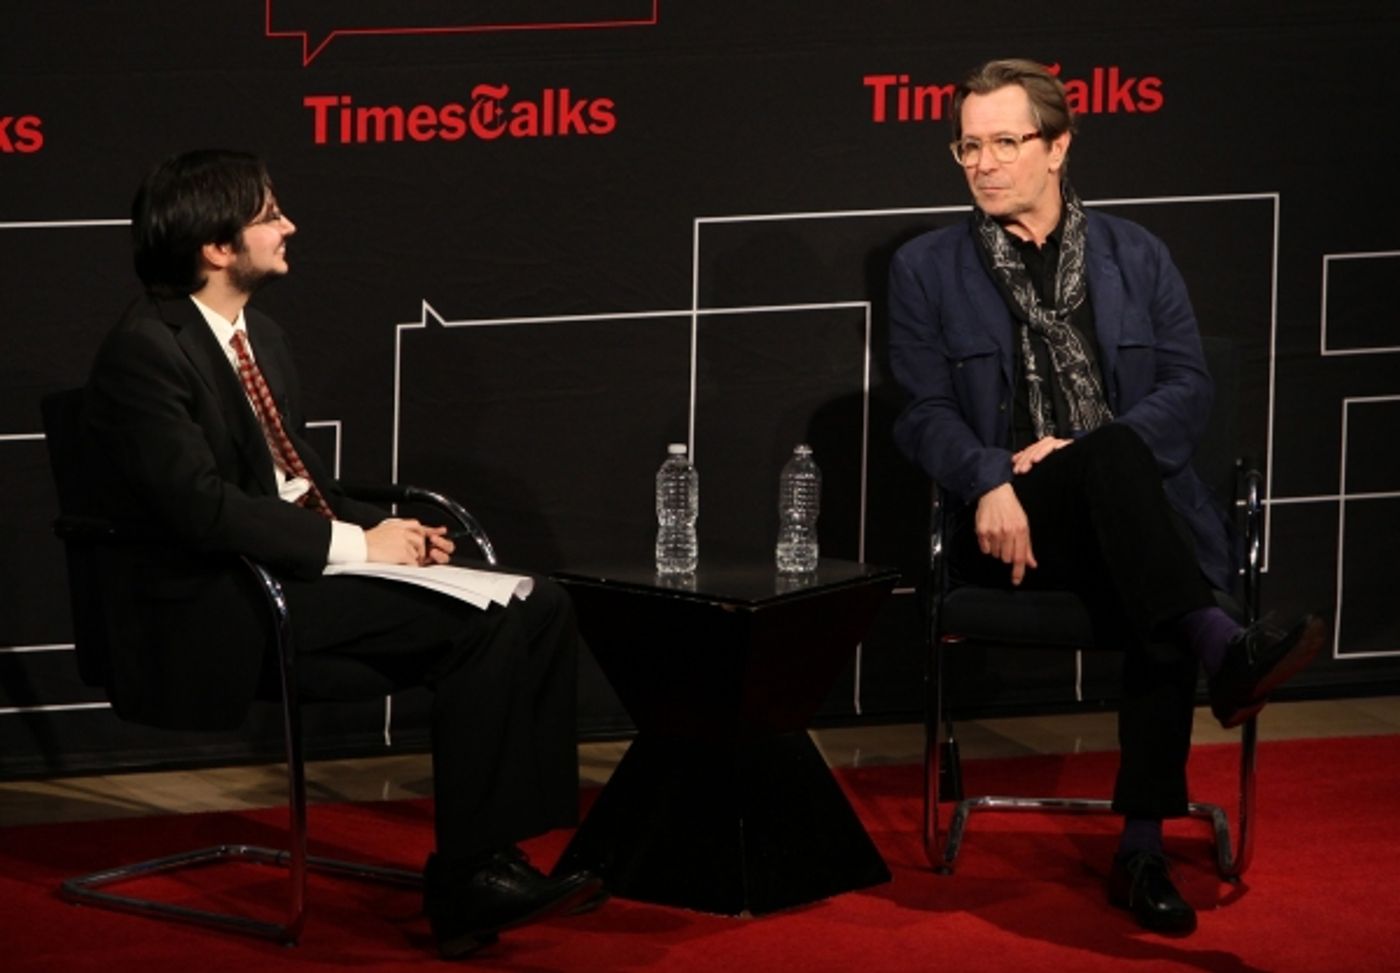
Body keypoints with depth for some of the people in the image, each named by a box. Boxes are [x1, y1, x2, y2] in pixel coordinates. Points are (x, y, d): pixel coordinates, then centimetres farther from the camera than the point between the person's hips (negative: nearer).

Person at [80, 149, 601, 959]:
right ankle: (466, 884, -15)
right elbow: (202, 508, -21)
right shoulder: (147, 350, -12)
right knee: (477, 623, -24)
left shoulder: (262, 337, 17)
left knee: (535, 607, -10)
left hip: (305, 567, 9)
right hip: (216, 616, -9)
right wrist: (354, 546, -17)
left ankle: (497, 854, -12)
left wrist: (387, 529, 1)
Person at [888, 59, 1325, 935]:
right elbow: (925, 412, 4)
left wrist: (1076, 449, -11)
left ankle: (1143, 848, -29)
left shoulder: (1136, 256, 14)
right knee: (1115, 449, -36)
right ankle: (1222, 648, -51)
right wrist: (991, 481, -17)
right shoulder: (928, 269, 12)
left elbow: (1189, 388, 5)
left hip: (1138, 510, 1)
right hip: (1014, 521, -1)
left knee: (1158, 612, -34)